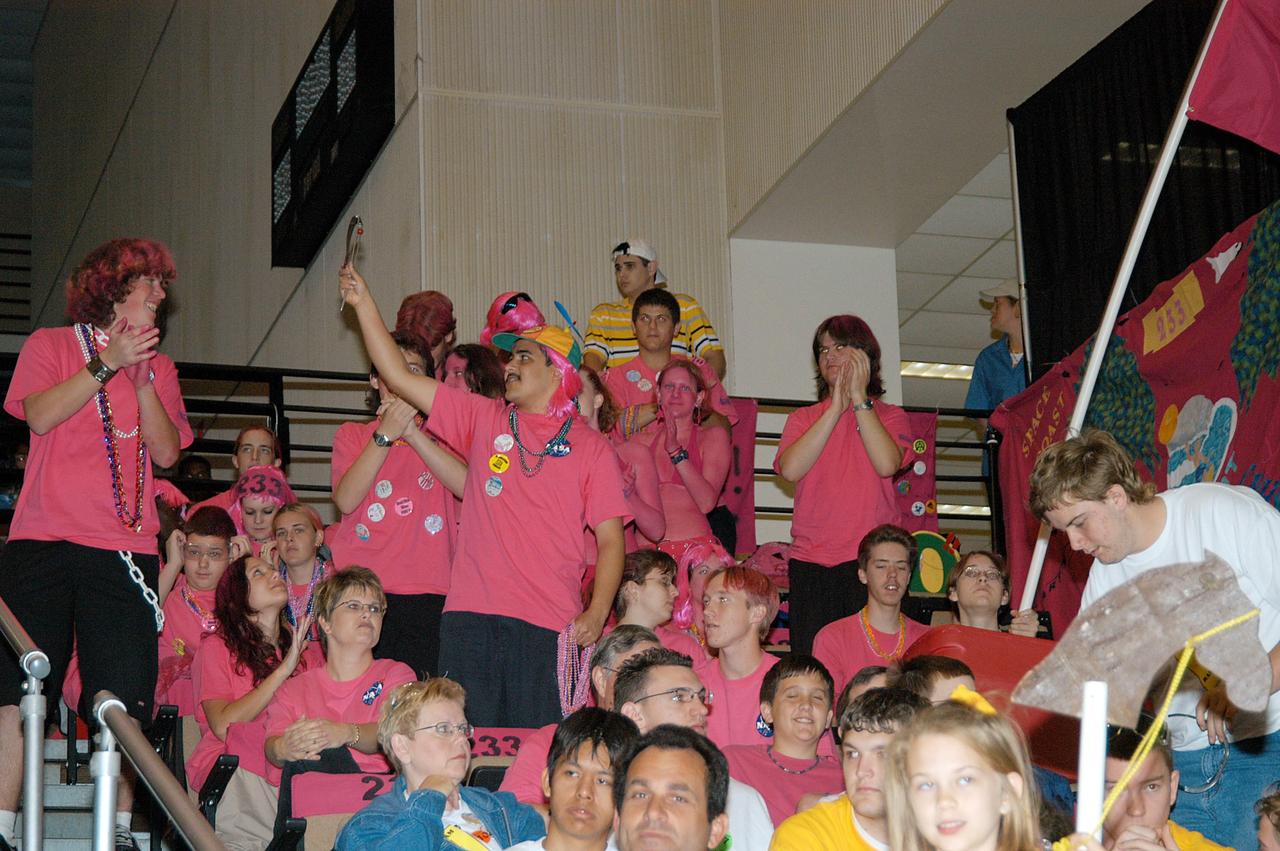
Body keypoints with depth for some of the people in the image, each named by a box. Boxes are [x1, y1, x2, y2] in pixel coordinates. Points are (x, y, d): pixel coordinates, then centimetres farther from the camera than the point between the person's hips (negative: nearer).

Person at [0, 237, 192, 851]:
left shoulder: (158, 367, 18)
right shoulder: (51, 345, 10)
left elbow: (167, 451, 6)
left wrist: (141, 376, -4)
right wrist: (108, 364, -9)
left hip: (126, 549, 2)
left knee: (122, 703, -4)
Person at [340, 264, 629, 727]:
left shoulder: (591, 447, 8)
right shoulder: (483, 419, 14)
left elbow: (611, 539, 4)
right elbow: (400, 377, 12)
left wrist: (597, 614, -9)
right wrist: (364, 304, 7)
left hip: (549, 624, -2)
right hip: (471, 617, 2)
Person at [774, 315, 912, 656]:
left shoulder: (890, 416, 12)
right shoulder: (803, 419, 17)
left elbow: (887, 464, -11)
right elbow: (790, 469, -5)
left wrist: (860, 399, -4)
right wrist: (836, 408, -3)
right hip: (810, 563, 2)